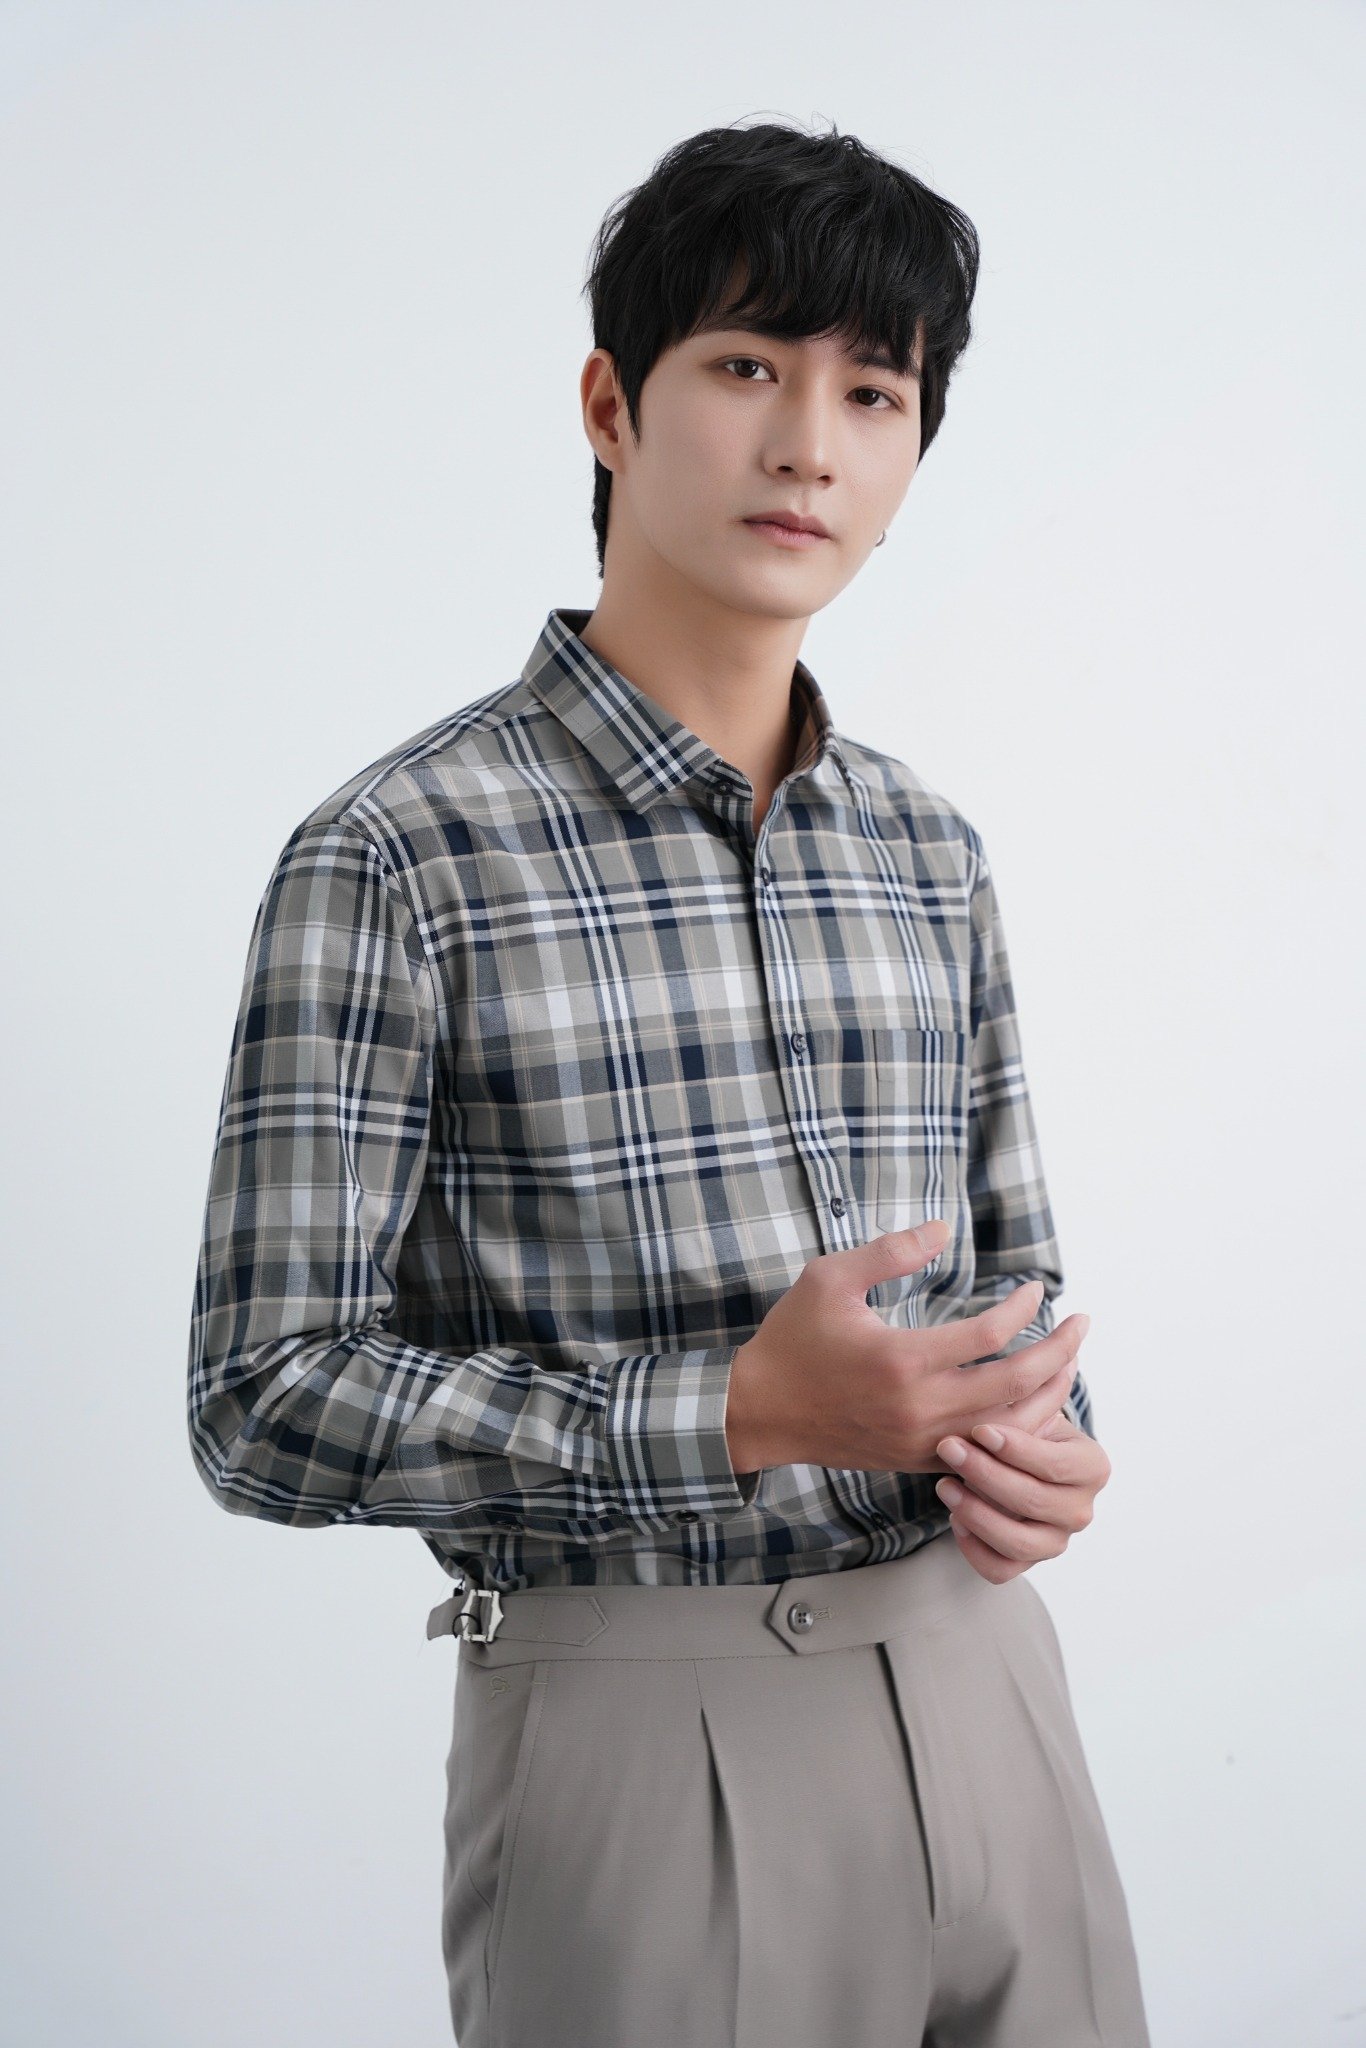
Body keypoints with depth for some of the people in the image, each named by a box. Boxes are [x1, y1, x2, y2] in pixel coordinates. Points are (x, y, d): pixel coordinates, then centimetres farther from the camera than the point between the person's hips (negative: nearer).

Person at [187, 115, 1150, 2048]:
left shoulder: (932, 853, 7)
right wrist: (735, 1413, -22)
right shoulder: (404, 858, -11)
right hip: (644, 1728, -5)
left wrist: (1042, 1430, -6)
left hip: (980, 1688, 6)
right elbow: (270, 1402, -13)